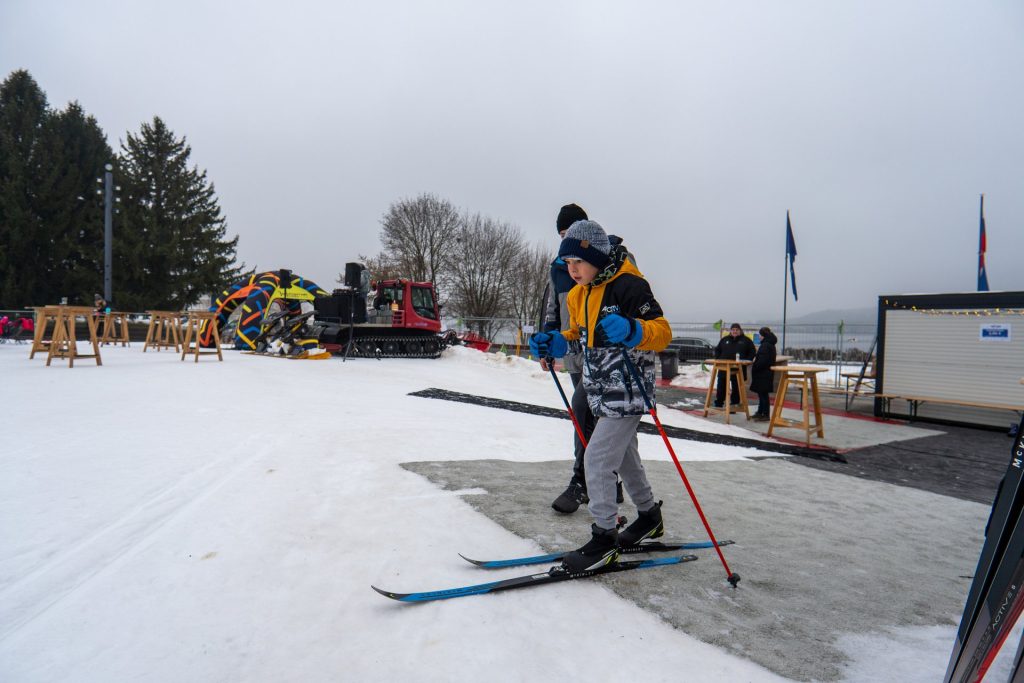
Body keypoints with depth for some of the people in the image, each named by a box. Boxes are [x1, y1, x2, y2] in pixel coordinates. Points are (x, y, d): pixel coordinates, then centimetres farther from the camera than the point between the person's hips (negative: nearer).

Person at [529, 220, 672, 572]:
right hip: (601, 391, 9)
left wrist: (631, 330, -41)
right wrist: (553, 343, 1)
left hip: (627, 391, -9)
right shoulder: (578, 294, 8)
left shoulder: (628, 286, -18)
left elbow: (662, 331, -21)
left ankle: (604, 538, 5)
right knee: (624, 457, 21)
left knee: (597, 459, -10)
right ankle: (649, 516, 41)